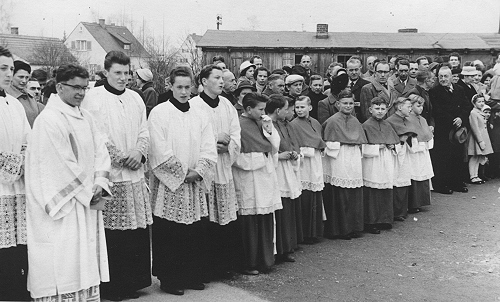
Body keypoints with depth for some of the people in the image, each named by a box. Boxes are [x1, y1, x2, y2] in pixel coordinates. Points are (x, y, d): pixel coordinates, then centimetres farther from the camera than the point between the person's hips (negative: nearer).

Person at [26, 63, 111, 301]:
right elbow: (62, 165, -17)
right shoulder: (48, 120, -14)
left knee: (89, 261, 13)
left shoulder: (85, 117, 11)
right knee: (64, 263, -3)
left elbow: (100, 151, 9)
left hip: (87, 202, 8)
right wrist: (88, 192, -12)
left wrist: (99, 184, -6)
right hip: (62, 205, -8)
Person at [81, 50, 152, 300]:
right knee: (110, 234, -4)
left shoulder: (135, 98, 16)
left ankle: (133, 281, 16)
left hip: (134, 175, 5)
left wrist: (139, 152, -5)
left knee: (137, 231, 5)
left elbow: (144, 131, 14)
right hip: (108, 174, -5)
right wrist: (121, 157, -11)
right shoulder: (93, 97, 0)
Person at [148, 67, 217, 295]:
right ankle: (168, 280, 11)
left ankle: (192, 277, 20)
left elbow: (209, 150, 5)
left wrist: (197, 171, -11)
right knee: (168, 234, 0)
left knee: (195, 233, 8)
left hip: (194, 183, 5)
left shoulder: (200, 117, 11)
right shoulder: (159, 113, -4)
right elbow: (160, 150, -11)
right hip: (168, 184, -4)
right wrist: (182, 172, -11)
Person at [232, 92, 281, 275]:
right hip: (248, 181, -7)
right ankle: (250, 264, 10)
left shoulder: (261, 124, 14)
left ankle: (265, 260, 19)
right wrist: (258, 158, -9)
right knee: (250, 223, 0)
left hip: (266, 177, 8)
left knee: (266, 220, 10)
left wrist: (269, 130, -2)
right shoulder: (239, 125, -11)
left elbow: (275, 147, 11)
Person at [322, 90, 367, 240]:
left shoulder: (355, 121, 15)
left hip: (354, 161, 6)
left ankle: (354, 227, 17)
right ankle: (340, 229, 4)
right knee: (340, 197, -5)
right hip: (338, 161, -6)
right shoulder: (332, 121, -5)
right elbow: (329, 144, -6)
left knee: (355, 196, 7)